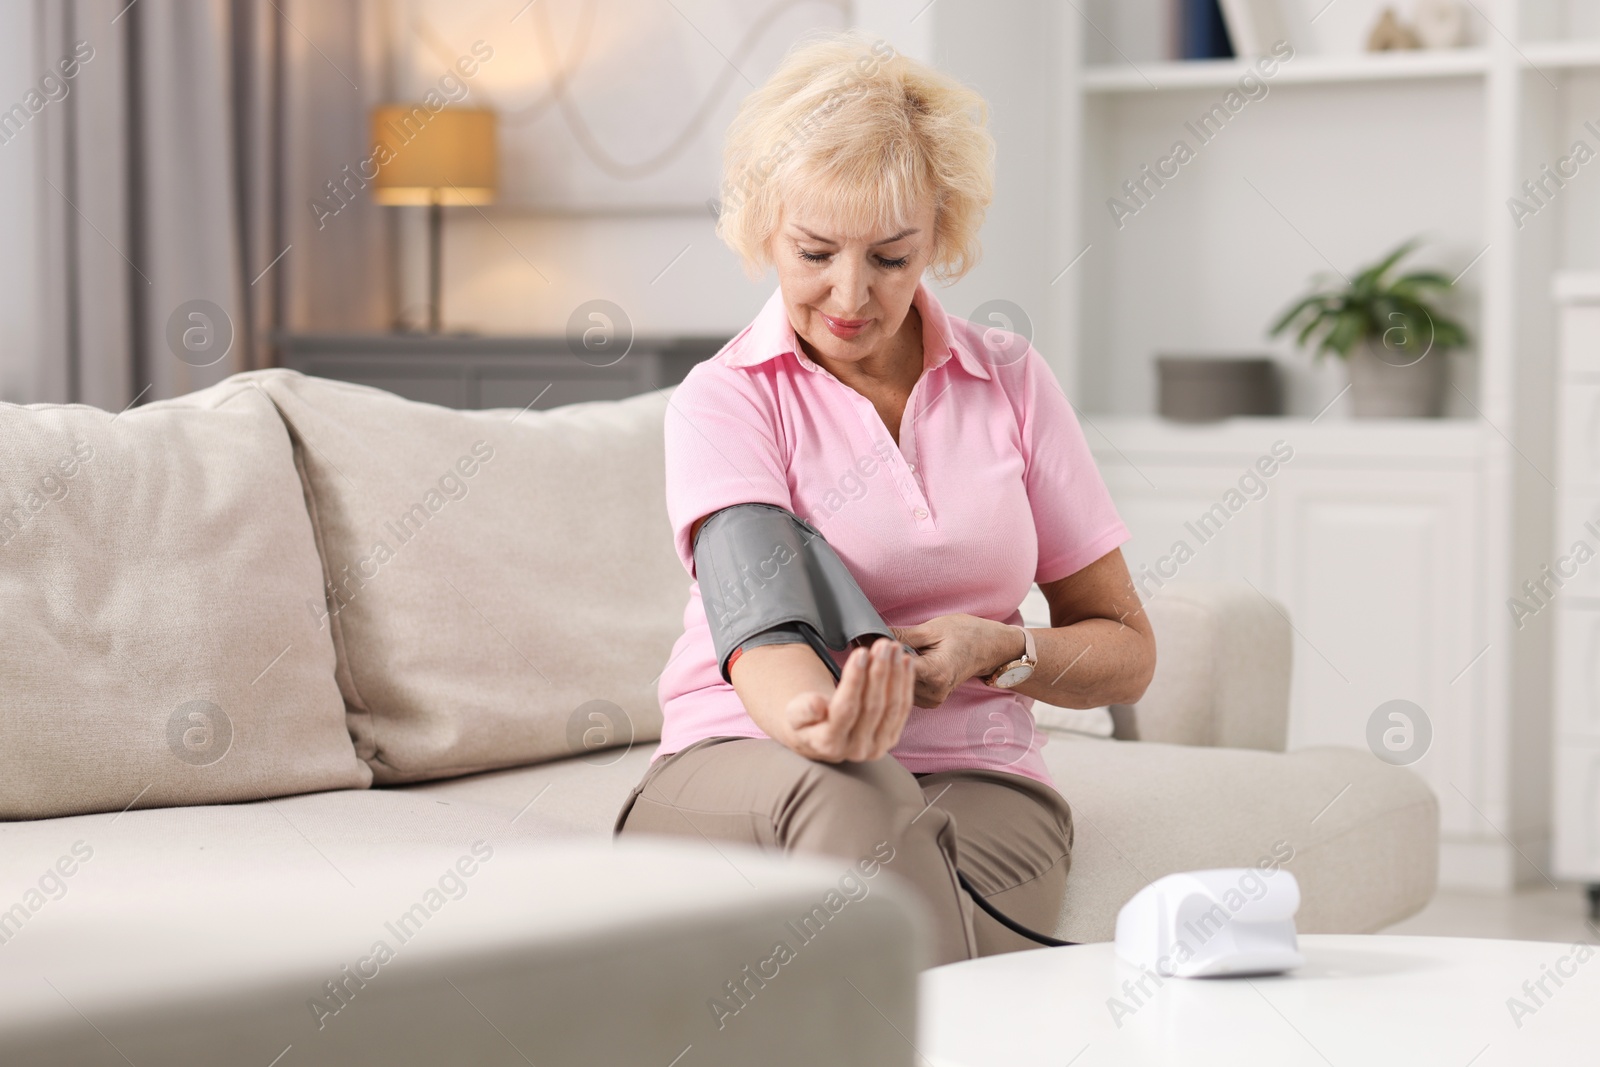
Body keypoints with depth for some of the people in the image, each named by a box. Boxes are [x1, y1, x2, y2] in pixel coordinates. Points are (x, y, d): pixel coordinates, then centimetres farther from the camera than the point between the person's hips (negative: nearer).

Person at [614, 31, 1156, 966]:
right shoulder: (725, 399, -1)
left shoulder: (1011, 380, 9)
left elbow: (1126, 653, 13)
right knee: (849, 798, -42)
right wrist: (815, 720, -46)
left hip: (975, 775, 2)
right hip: (740, 764, -2)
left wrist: (1000, 651, -11)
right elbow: (759, 623, -21)